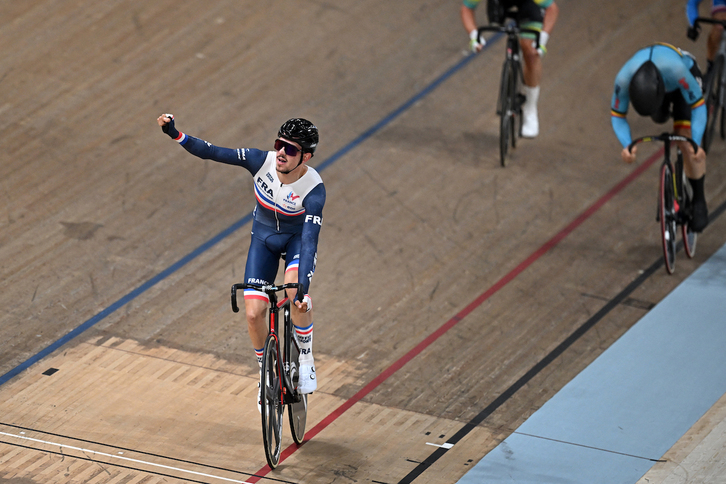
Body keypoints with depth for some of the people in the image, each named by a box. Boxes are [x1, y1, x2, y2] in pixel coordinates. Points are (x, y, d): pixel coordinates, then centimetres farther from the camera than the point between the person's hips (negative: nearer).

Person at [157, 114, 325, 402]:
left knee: (295, 291, -33)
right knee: (253, 313, -9)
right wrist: (175, 134, -35)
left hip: (297, 238, -3)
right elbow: (211, 152, -24)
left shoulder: (314, 189, -34)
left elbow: (310, 240, -40)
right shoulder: (262, 161, -27)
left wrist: (303, 289, -49)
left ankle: (306, 360, -9)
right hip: (264, 238, 3)